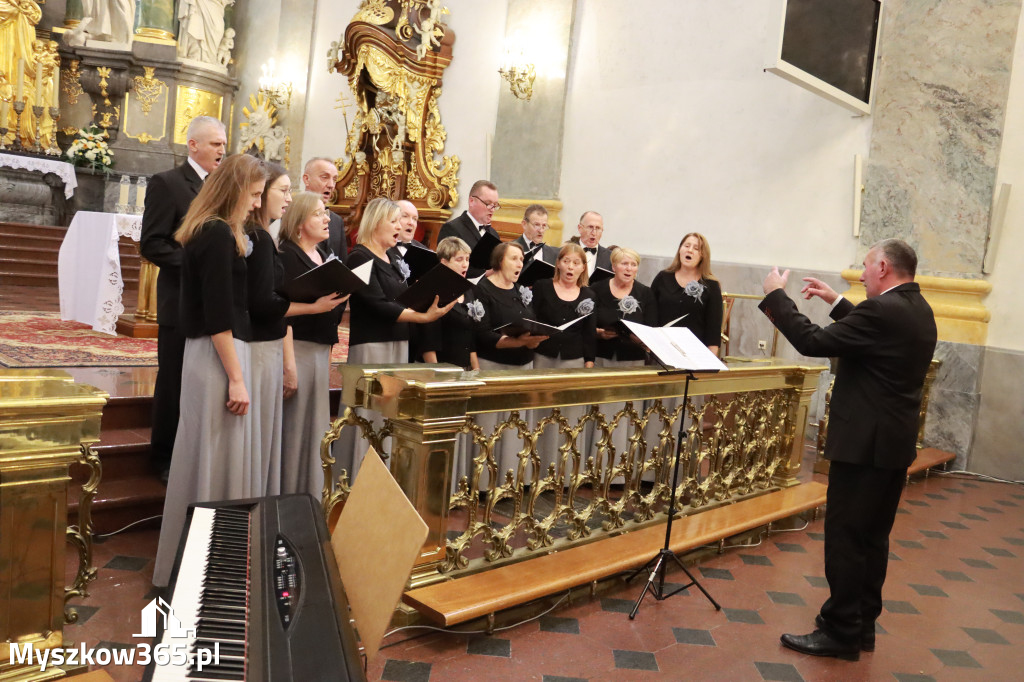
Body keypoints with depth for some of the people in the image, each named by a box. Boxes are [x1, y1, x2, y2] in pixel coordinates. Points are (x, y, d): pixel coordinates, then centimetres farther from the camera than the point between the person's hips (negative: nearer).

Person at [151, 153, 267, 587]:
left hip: (212, 354, 10)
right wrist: (236, 378, -19)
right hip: (218, 357, -10)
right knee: (216, 460, -1)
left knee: (209, 459, 15)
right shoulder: (217, 234, -15)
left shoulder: (205, 232, 14)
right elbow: (218, 314, -20)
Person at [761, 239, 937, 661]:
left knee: (845, 538, -1)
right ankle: (861, 625, 26)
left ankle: (840, 632, 8)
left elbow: (813, 342, -20)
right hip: (894, 441, 10)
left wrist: (776, 296, -10)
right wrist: (837, 303, 22)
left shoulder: (884, 310, -20)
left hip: (865, 443, -10)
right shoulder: (917, 310, 10)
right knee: (872, 537, 16)